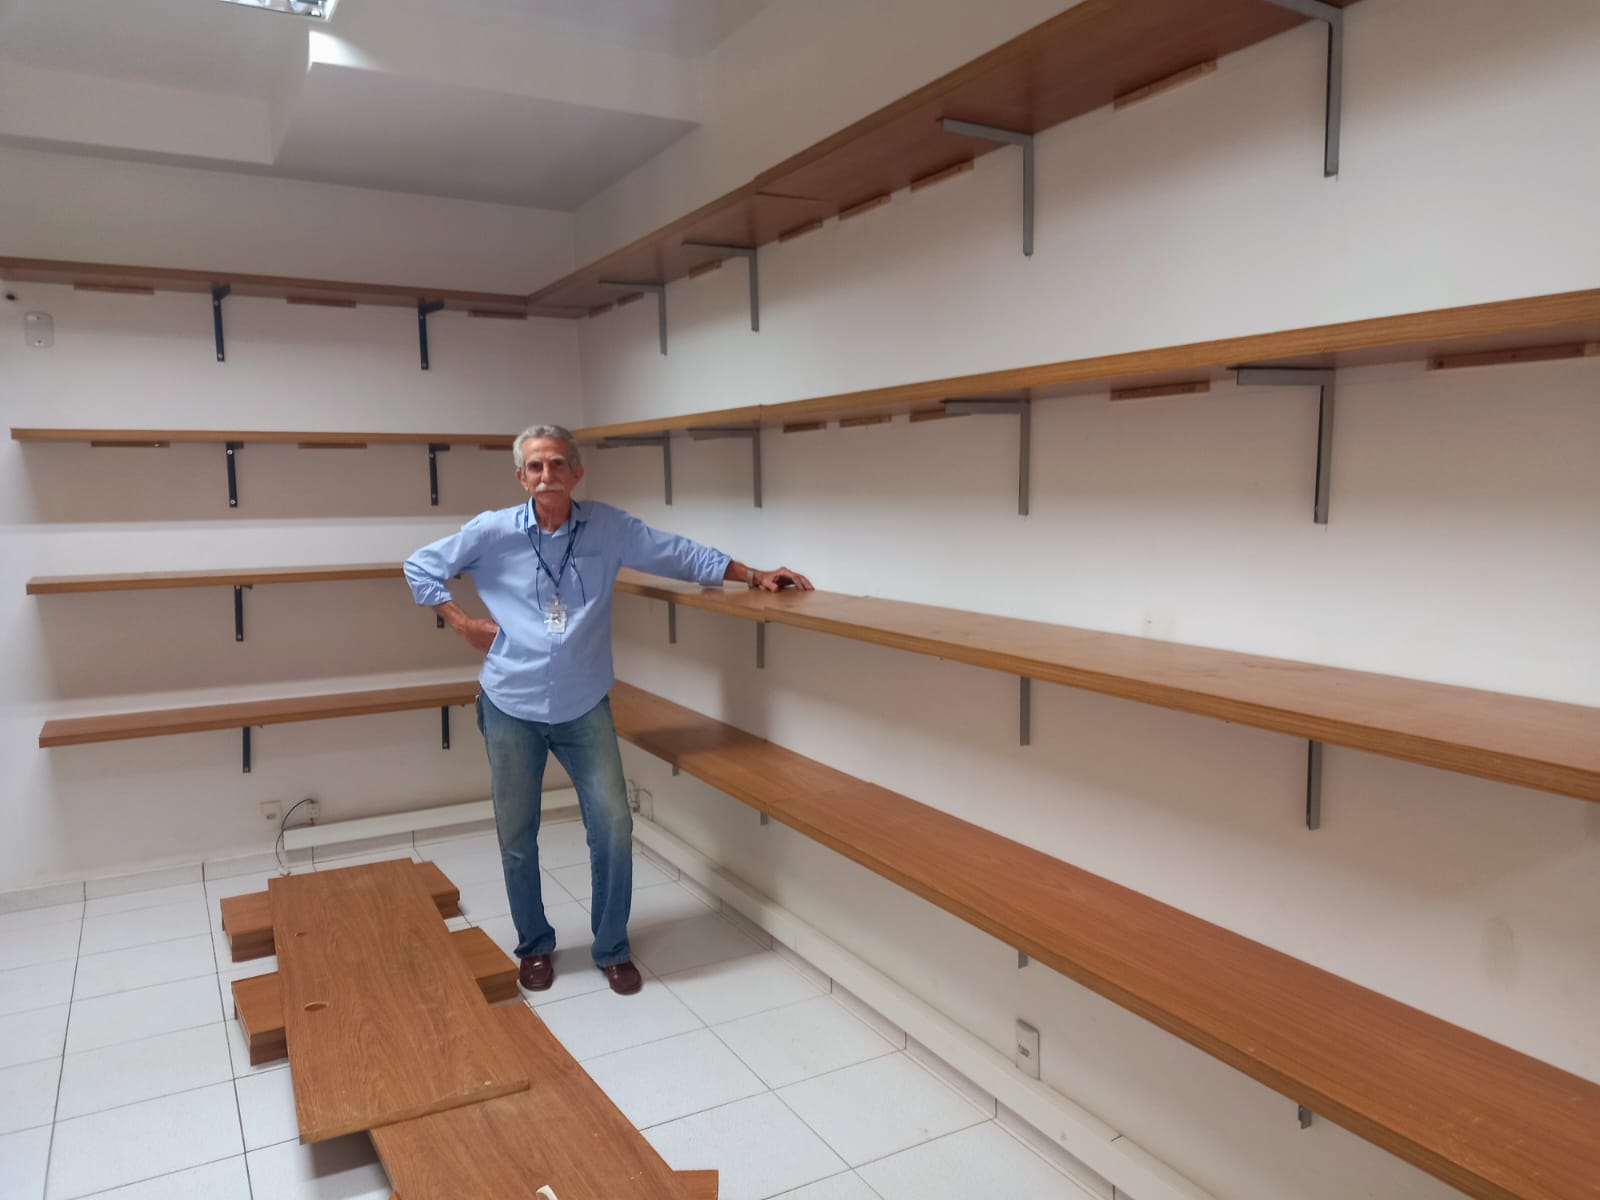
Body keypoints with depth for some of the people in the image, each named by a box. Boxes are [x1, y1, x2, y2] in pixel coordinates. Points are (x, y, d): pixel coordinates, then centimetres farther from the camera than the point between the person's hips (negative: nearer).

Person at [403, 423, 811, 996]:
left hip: (584, 707, 0)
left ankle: (613, 949, 19)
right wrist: (462, 623, -1)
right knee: (517, 837, 10)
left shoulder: (608, 528, -3)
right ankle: (535, 946, 32)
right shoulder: (492, 531, -5)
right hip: (511, 707, 0)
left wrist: (754, 575, -2)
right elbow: (420, 566, 7)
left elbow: (681, 554, 4)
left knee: (613, 827, -2)